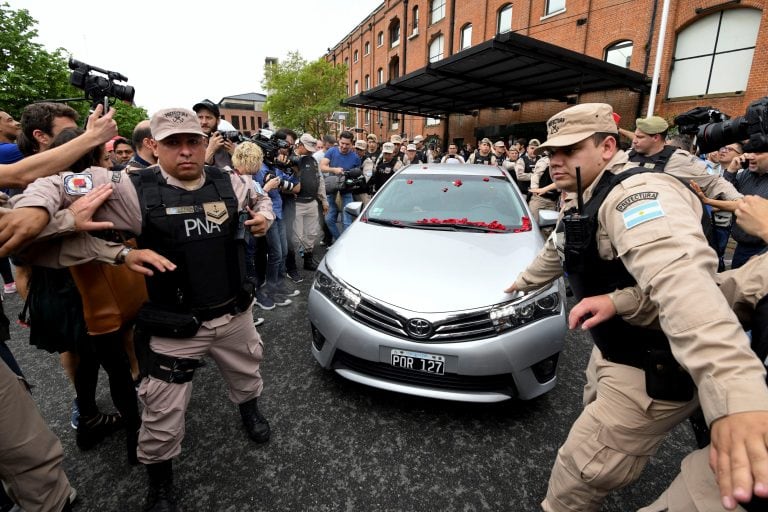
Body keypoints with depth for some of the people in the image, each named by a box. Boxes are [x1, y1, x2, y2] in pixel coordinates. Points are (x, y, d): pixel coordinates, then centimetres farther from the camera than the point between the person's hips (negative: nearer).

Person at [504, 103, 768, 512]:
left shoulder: (635, 193, -27)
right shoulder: (590, 202, 7)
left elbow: (679, 277, -47)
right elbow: (556, 251, 25)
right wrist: (523, 282, 39)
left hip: (652, 370, -9)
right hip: (615, 350, 10)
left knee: (581, 468, 3)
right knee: (600, 417, 30)